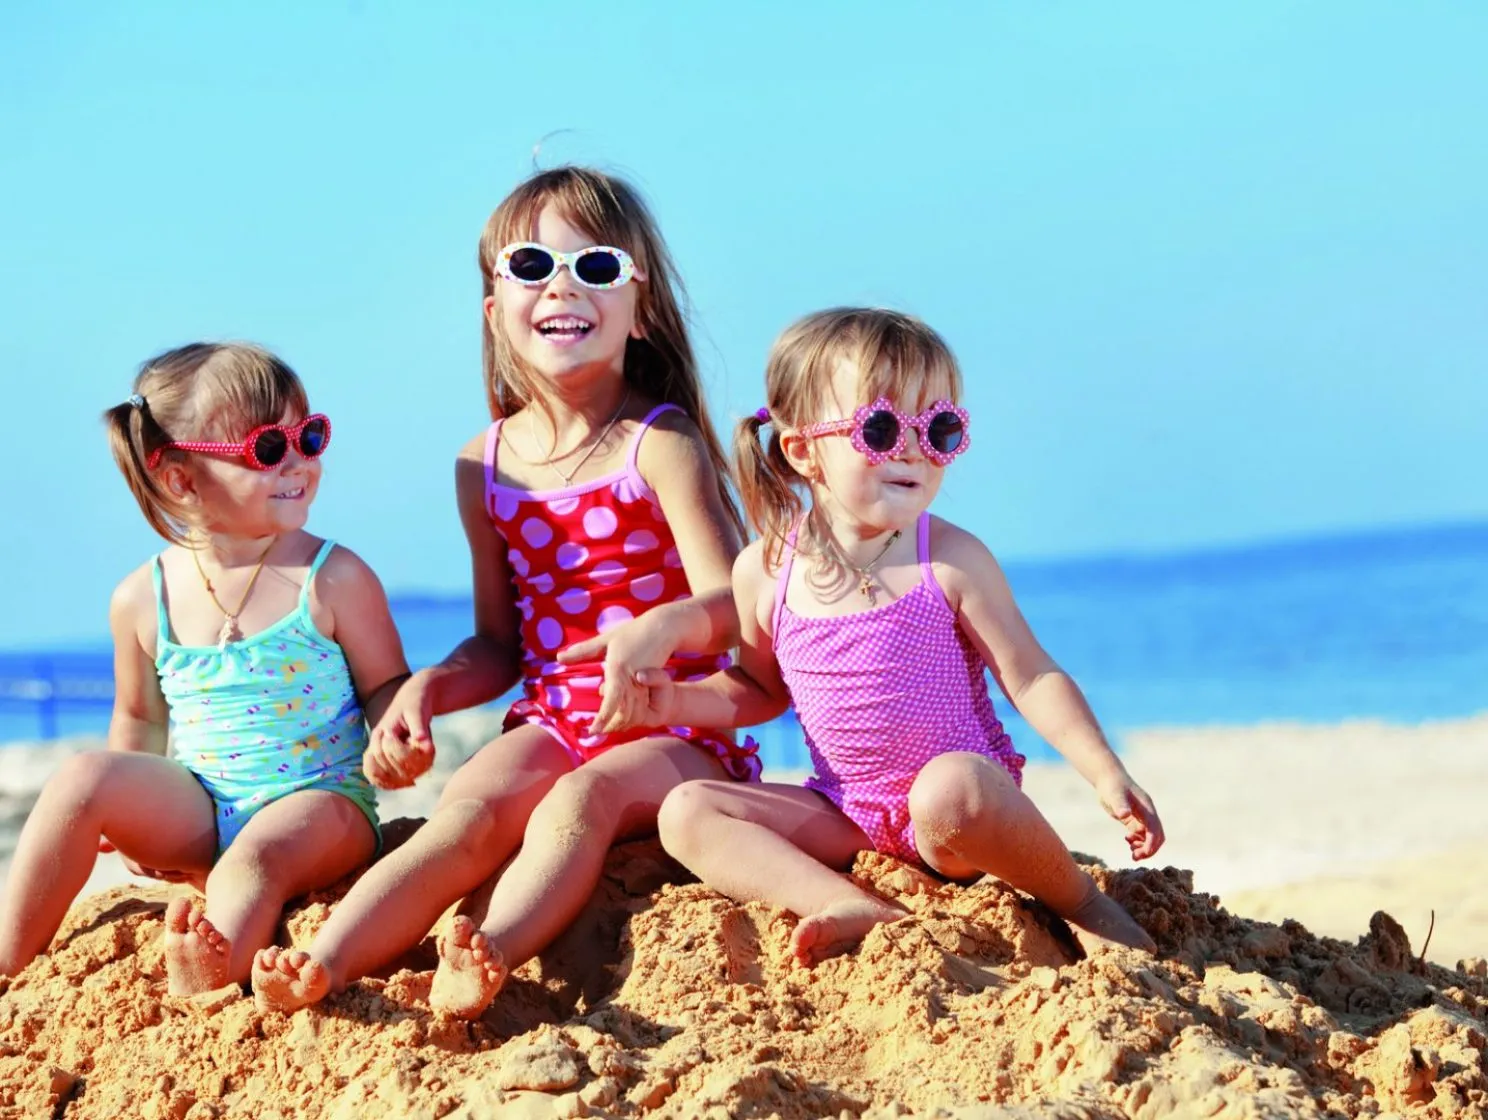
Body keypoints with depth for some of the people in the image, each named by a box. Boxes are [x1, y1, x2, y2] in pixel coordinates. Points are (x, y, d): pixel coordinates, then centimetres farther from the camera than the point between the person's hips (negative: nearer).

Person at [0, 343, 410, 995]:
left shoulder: (335, 581, -4)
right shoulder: (143, 600, 3)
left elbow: (386, 686, 3)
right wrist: (133, 819, 6)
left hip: (316, 801, -3)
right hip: (195, 814, 3)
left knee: (256, 856, -35)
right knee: (85, 777, -21)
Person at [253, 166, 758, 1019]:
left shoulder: (661, 446, -6)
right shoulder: (487, 467, 10)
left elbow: (736, 605, -16)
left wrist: (659, 628, -38)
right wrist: (429, 687, -2)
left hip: (676, 734, -3)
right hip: (552, 723, 3)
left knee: (583, 798, -34)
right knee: (470, 810, -25)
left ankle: (487, 958, -56)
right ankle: (323, 966, -45)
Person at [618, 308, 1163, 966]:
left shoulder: (952, 562, -8)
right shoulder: (765, 572, 0)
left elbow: (1031, 678, -5)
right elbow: (761, 688, 17)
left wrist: (1105, 774, -15)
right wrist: (679, 701, -1)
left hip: (965, 806, -4)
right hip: (850, 820, 4)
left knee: (949, 787, -39)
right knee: (686, 811, -14)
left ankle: (1082, 905, -12)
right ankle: (857, 910, -31)